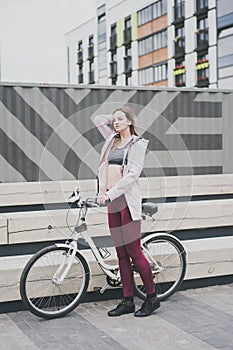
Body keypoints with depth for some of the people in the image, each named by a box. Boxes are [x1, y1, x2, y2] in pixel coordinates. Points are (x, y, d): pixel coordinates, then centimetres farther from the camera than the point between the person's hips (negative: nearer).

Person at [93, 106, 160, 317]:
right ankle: (128, 301, 13)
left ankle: (152, 297, 8)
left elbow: (132, 175, -13)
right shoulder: (112, 139, 16)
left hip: (127, 199, -7)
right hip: (112, 200, 7)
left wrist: (110, 194, -19)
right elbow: (98, 119, 31)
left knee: (133, 252, -6)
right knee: (121, 253, 7)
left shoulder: (137, 144, -3)